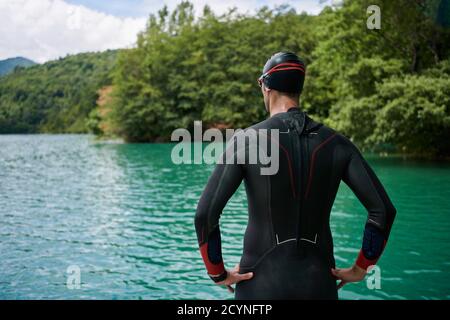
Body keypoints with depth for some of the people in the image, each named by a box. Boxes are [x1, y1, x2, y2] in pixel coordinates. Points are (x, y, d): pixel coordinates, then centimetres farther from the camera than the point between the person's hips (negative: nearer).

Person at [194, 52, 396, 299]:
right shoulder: (336, 143, 0)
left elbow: (205, 214, -16)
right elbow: (383, 210, -4)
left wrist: (218, 274, -2)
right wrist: (360, 268, 7)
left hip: (262, 282, -2)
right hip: (319, 283, 3)